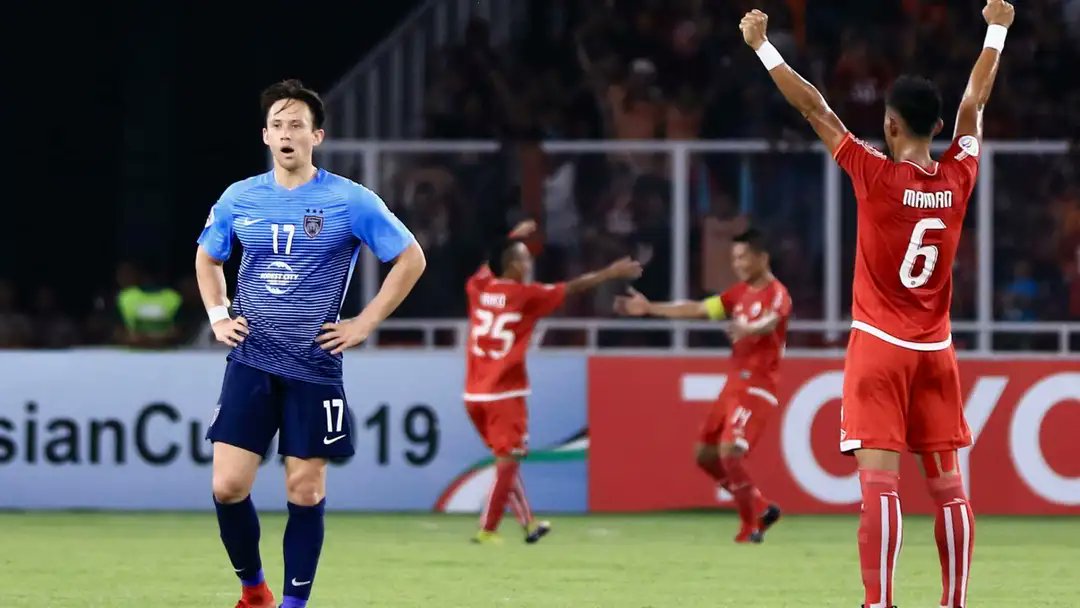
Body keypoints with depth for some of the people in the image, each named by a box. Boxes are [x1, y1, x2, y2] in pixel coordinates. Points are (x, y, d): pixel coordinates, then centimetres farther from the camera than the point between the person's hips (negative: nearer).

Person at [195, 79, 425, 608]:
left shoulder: (352, 202, -5)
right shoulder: (238, 199, 5)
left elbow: (411, 260, 1)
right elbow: (207, 257, 24)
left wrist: (364, 324, -3)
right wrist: (217, 316, 10)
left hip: (314, 366, -2)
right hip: (250, 363, 2)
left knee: (305, 491, -1)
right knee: (228, 486, -6)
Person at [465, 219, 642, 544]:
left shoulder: (478, 288, 5)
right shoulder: (525, 295, -8)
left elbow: (490, 265, 30)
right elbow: (573, 287, 1)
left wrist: (513, 238, 44)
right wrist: (610, 273, 13)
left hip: (475, 394, 6)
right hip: (504, 394, -6)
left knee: (505, 458, 16)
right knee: (507, 460, -3)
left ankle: (528, 522, 23)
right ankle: (487, 530, -8)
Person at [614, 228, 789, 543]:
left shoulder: (777, 294, -11)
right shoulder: (739, 293, 14)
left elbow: (770, 321, -33)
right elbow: (697, 309, 20)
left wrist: (748, 329, -56)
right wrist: (650, 308, 19)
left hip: (757, 387, -9)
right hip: (734, 384, 9)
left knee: (729, 452, -22)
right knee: (705, 453, 9)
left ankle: (751, 526, -7)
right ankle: (760, 508, 20)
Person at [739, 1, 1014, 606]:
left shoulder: (877, 176, -10)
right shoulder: (958, 178, 1)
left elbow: (814, 108, -5)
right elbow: (974, 103, 16)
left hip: (880, 350, -4)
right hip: (936, 351, 4)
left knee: (879, 483, -12)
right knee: (949, 487, 6)